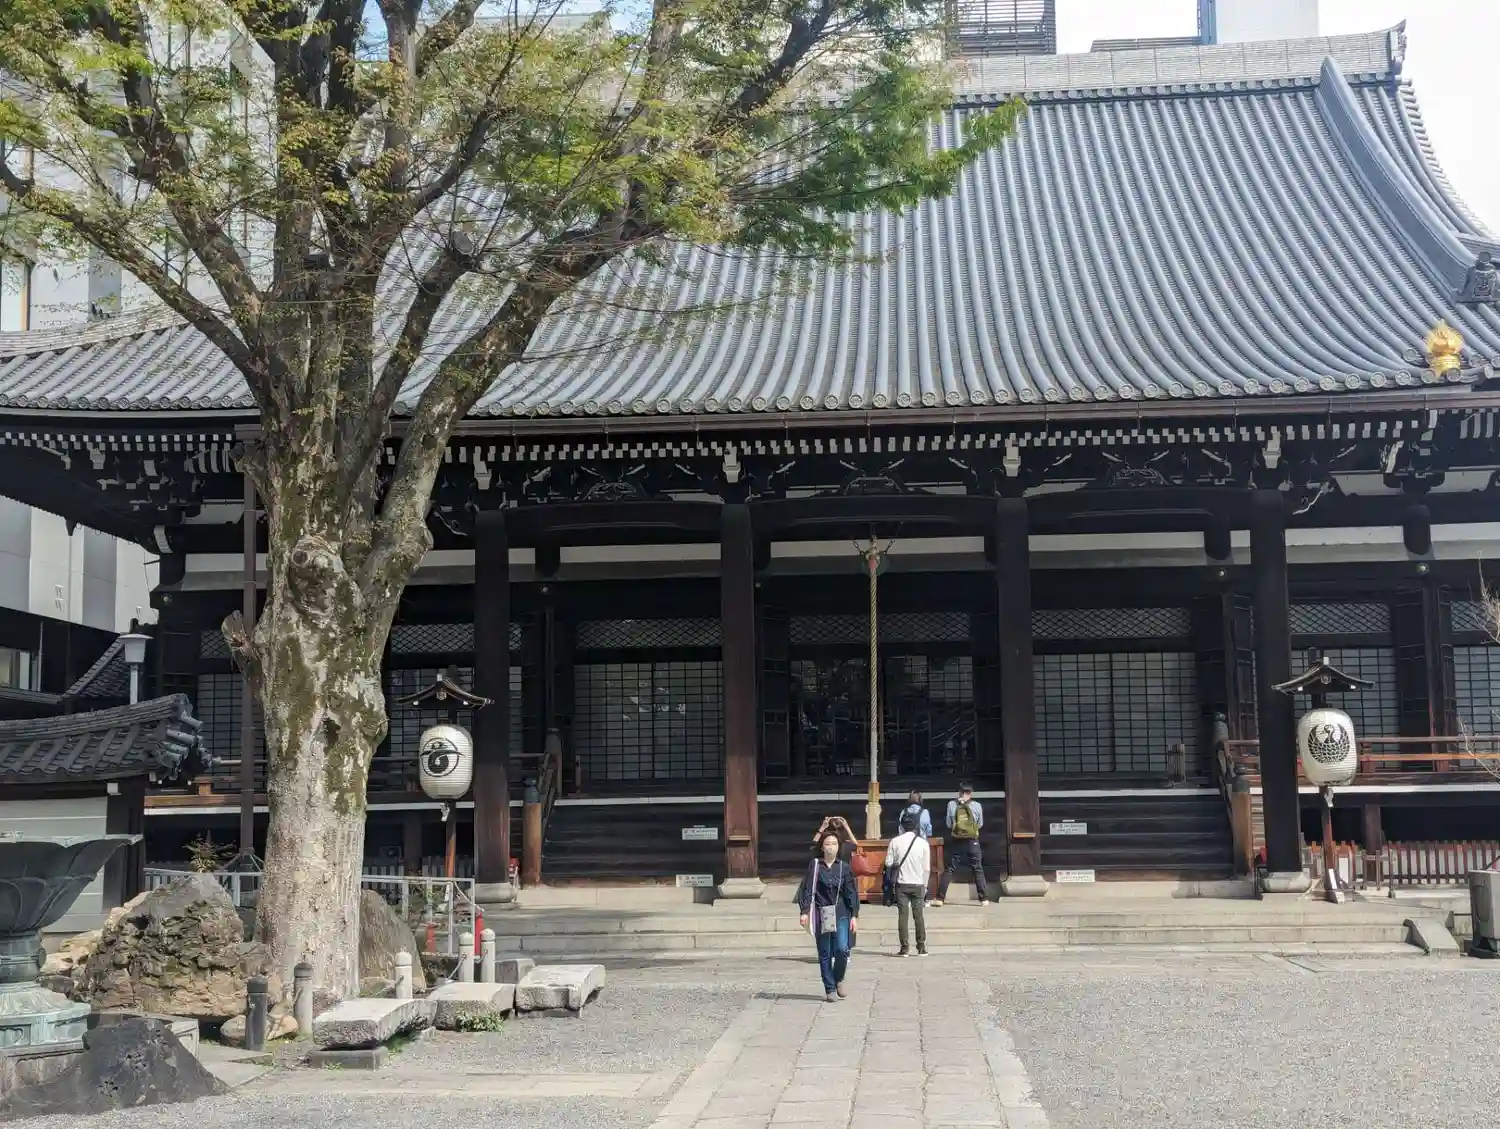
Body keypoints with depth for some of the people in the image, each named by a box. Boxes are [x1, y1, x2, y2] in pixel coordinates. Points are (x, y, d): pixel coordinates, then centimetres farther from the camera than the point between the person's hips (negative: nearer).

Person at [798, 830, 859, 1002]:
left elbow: (851, 892, 5)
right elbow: (807, 889, 0)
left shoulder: (844, 867, 5)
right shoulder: (815, 866, 2)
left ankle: (838, 979, 13)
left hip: (841, 915, 0)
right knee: (824, 954, 2)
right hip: (821, 915, 0)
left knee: (842, 949, -13)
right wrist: (804, 911, -8)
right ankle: (830, 989, 12)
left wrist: (854, 916, -1)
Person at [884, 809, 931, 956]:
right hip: (918, 884, 0)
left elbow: (888, 863, -4)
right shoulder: (923, 843, -4)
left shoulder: (895, 842, -5)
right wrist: (925, 886, 10)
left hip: (902, 883, 0)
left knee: (903, 915, 3)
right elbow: (927, 868, -1)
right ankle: (921, 948, 10)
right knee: (919, 915, 8)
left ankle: (905, 948, 0)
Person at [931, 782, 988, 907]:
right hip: (972, 841, 0)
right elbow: (980, 824, 6)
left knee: (949, 870, 6)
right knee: (978, 870, 9)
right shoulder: (977, 806, -3)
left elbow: (948, 824, 1)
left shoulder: (952, 805, -4)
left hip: (956, 842, 0)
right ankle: (984, 898, 7)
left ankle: (940, 898, 5)